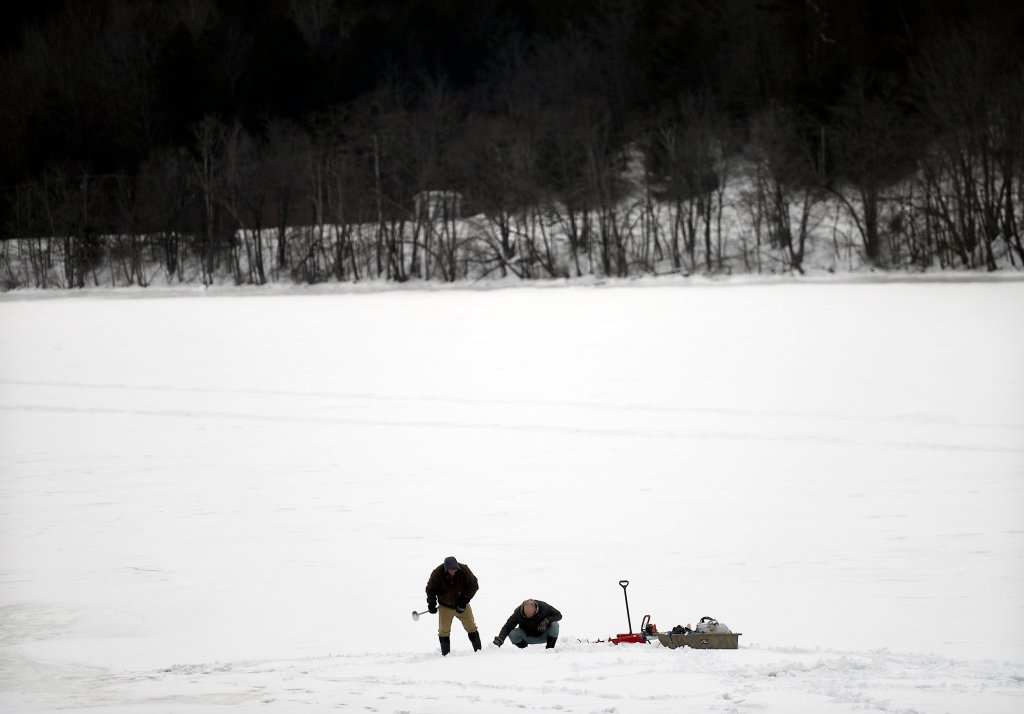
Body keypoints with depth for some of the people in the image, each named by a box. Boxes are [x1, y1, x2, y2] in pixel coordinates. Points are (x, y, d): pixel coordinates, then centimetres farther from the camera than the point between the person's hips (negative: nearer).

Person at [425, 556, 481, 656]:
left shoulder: (464, 570, -21)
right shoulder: (437, 573, -21)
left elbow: (473, 586, -11)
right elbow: (430, 589, -4)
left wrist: (464, 601, -18)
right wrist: (431, 603, -15)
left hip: (461, 606, 1)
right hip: (445, 607, -1)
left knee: (471, 628, 5)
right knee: (443, 631, -1)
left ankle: (478, 650, 17)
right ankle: (445, 654, 11)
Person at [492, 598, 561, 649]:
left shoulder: (543, 607, -25)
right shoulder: (518, 612, -24)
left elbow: (558, 615, -13)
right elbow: (507, 627, -24)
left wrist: (546, 620, -31)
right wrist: (500, 639, -41)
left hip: (543, 636, -1)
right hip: (528, 637, 1)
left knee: (554, 624, -30)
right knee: (512, 633, -29)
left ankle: (550, 648, -10)